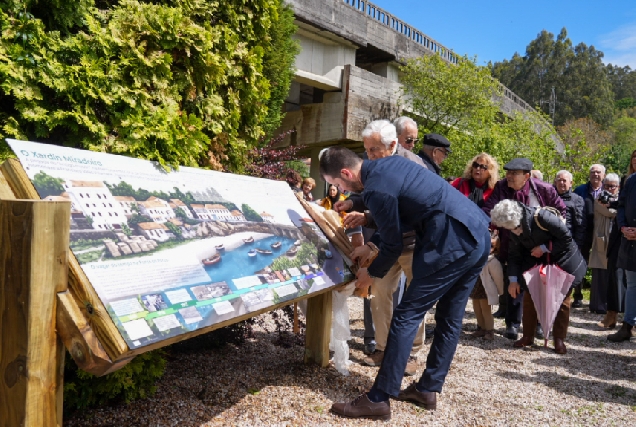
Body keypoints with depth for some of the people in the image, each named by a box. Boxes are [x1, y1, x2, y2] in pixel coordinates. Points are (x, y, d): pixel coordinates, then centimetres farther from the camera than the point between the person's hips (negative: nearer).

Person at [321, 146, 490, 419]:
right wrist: (371, 245, 26)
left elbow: (394, 246, -6)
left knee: (406, 316, -4)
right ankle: (428, 390, 28)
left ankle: (377, 400, 2)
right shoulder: (389, 163, 14)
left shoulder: (376, 189, -14)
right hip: (478, 236, 10)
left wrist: (371, 273, 12)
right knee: (449, 319, 15)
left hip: (453, 244, -10)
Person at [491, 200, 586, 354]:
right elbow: (514, 254, -5)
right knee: (529, 297, 2)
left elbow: (566, 237, -25)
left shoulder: (542, 217, -34)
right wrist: (513, 279, -10)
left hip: (562, 259, -5)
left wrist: (544, 248, -25)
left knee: (562, 299, 1)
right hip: (537, 261, 5)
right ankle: (528, 336, 14)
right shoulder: (513, 229, -15)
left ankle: (559, 340, 11)